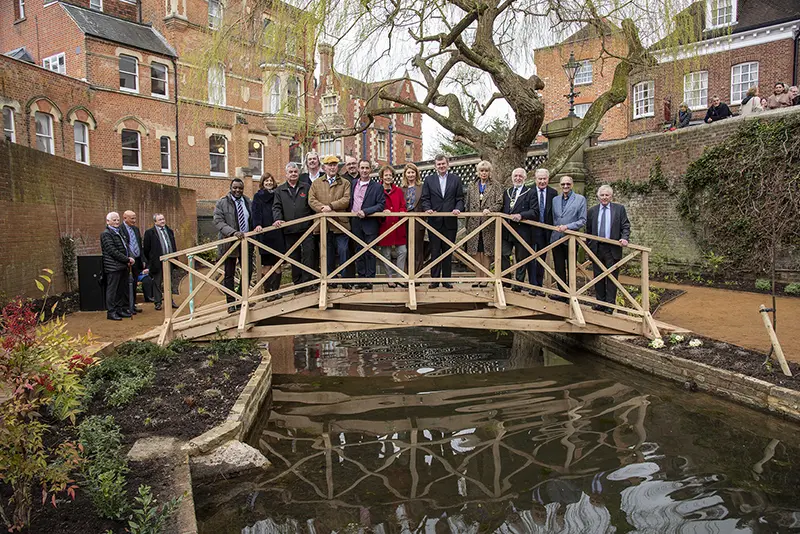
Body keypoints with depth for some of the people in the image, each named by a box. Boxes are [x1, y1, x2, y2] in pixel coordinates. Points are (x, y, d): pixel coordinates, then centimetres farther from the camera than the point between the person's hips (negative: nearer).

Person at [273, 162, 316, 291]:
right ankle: (297, 283, 17)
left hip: (306, 228, -1)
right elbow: (276, 207, 5)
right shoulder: (279, 190, 13)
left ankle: (306, 283, -3)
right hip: (289, 230, 2)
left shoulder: (306, 187, 11)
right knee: (294, 258, 9)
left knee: (308, 255, -8)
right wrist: (277, 219, -14)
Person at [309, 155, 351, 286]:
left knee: (343, 251, -3)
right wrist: (322, 208, -16)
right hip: (324, 224, 2)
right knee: (328, 253, 9)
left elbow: (346, 199, -5)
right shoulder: (316, 183, 14)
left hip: (340, 223, -2)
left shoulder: (345, 183, 9)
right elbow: (311, 200, 3)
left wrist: (331, 206, -16)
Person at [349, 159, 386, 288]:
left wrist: (365, 212, -17)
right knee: (359, 252, 9)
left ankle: (370, 279, 5)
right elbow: (349, 201, 17)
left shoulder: (377, 187, -2)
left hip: (370, 223, -4)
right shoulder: (352, 184, 11)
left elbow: (381, 205, -9)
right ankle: (361, 277, 16)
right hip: (355, 223, 4)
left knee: (369, 253, -1)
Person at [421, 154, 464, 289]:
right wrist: (428, 209, -14)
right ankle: (435, 279, 10)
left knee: (448, 251, 6)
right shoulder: (429, 181, 9)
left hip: (450, 221, 0)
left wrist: (458, 208, -14)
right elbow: (425, 199, 5)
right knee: (435, 251, 4)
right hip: (434, 221, 0)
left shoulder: (456, 179, 8)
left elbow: (460, 198, 5)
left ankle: (447, 279, 13)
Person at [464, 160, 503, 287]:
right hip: (474, 223, 3)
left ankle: (485, 278, 4)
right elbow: (468, 205, 13)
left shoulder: (496, 186, 5)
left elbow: (499, 203, -3)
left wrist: (489, 209, -22)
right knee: (476, 251, 2)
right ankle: (477, 277, 8)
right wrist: (467, 223, 9)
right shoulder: (472, 186, 13)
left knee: (487, 251, -1)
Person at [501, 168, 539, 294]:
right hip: (506, 230, 4)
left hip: (522, 231, -4)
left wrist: (521, 215, -22)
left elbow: (535, 212, -9)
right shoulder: (507, 192, 17)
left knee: (521, 259, 4)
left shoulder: (530, 193, 1)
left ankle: (518, 284, 13)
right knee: (503, 255, -4)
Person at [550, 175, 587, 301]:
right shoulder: (555, 200, 13)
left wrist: (567, 227, -16)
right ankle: (561, 293, 16)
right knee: (559, 268, 8)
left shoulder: (580, 199, 0)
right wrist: (555, 227, -2)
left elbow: (582, 220, -5)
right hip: (556, 238, 4)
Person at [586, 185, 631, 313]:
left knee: (611, 277, 0)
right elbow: (588, 230, 12)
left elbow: (625, 226, 1)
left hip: (613, 249, -3)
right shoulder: (592, 211, 10)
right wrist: (589, 246, 8)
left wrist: (624, 238, -17)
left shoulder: (619, 209, 4)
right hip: (596, 249, 3)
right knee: (598, 277, 9)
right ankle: (600, 302, 19)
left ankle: (610, 305, 6)